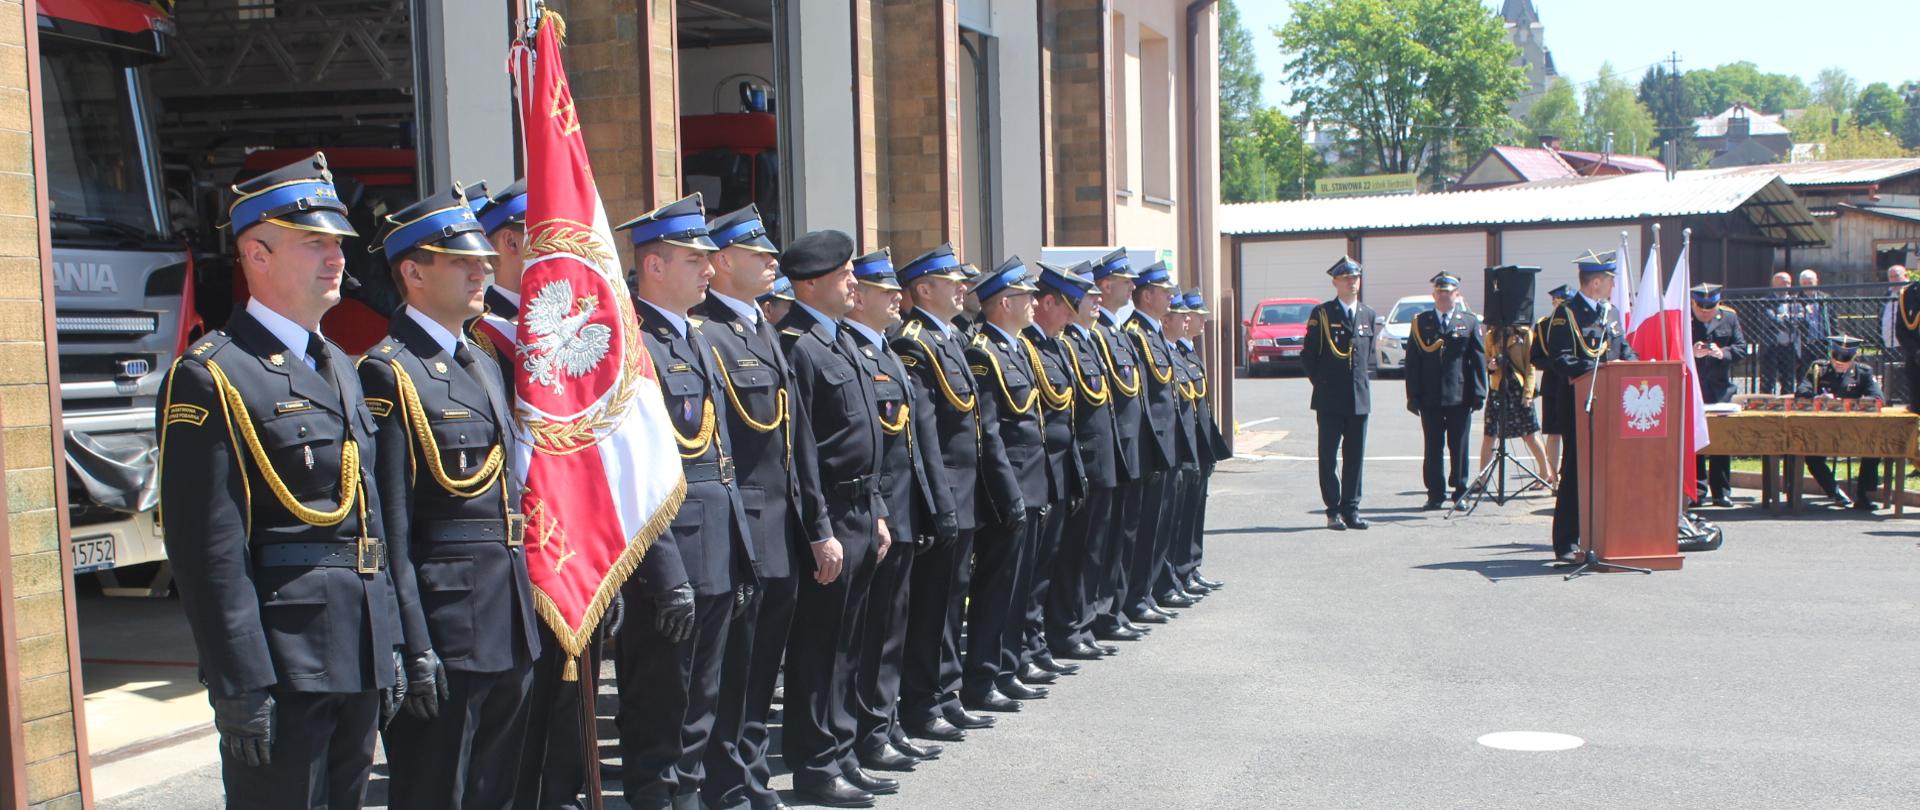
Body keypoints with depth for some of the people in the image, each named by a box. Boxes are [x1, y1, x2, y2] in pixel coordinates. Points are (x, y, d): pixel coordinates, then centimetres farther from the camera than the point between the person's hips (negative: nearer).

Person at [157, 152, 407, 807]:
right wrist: (241, 687, -18)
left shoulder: (339, 367, 16)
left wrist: (391, 647, 16)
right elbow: (208, 551, -16)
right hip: (282, 663, -8)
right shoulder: (210, 376, -11)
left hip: (360, 656, 8)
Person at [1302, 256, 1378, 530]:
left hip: (1360, 399, 4)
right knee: (1329, 456, 0)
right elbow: (1307, 355, 3)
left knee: (1355, 457, 6)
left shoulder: (1369, 315, 11)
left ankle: (1351, 509, 14)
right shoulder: (1321, 314, -1)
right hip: (1330, 400, -4)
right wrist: (1321, 382, 1)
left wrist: (1365, 380, 11)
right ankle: (1333, 511, 6)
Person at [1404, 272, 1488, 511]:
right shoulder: (1420, 322, 7)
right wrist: (1413, 396, -1)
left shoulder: (1470, 321, 6)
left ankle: (1460, 493, 16)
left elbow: (1478, 359, 4)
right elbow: (1412, 361, 5)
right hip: (1430, 398, 0)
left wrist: (1478, 393, -3)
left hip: (1460, 396, 0)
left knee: (1458, 446, 6)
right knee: (1433, 447, 5)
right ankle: (1435, 495, 11)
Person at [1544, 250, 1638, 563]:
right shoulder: (1566, 313, -7)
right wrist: (1594, 368, -29)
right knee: (1575, 475, -5)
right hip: (1580, 408, -7)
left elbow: (1624, 350, 23)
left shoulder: (1611, 312, 18)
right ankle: (1567, 544, 0)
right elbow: (1560, 359, -16)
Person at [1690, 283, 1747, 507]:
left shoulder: (1729, 317, 6)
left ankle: (1721, 491, 10)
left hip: (1720, 389, 2)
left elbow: (1741, 347, 4)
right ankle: (1697, 488, 8)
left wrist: (1723, 353, -16)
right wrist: (1691, 352, -22)